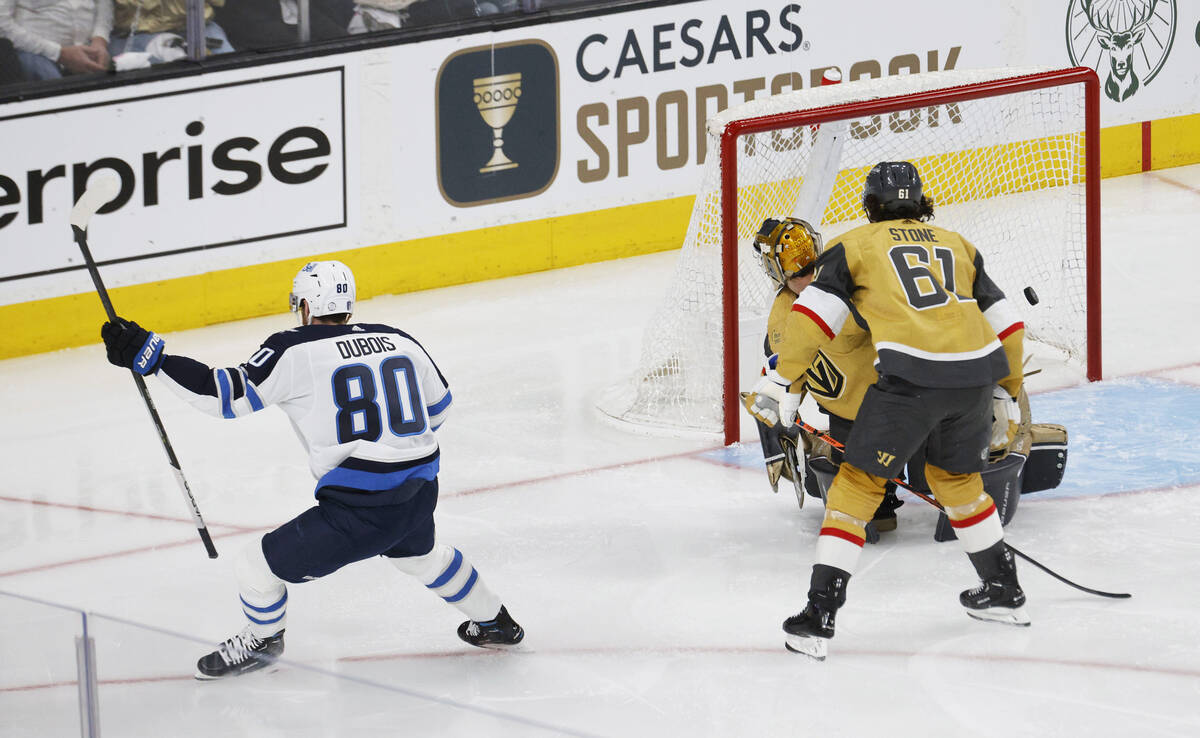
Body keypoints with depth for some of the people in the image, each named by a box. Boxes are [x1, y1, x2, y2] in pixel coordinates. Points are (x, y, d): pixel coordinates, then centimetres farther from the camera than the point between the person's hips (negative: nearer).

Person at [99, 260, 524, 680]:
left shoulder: (294, 352, -9)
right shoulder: (399, 341, 9)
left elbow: (229, 395, -12)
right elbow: (437, 407, 23)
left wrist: (149, 356, -7)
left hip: (358, 511, -7)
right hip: (420, 495, 7)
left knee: (258, 567, 11)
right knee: (418, 552, 40)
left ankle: (262, 640, 37)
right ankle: (494, 624, 56)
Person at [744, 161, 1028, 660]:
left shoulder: (856, 245, 15)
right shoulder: (957, 245, 27)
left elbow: (817, 313, 2)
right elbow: (1005, 321, 25)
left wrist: (783, 380, 4)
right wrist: (1006, 392, 35)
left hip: (911, 375, -5)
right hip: (976, 373, 5)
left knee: (859, 483, 4)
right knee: (956, 477, 29)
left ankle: (818, 617, -3)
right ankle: (1004, 593, 37)